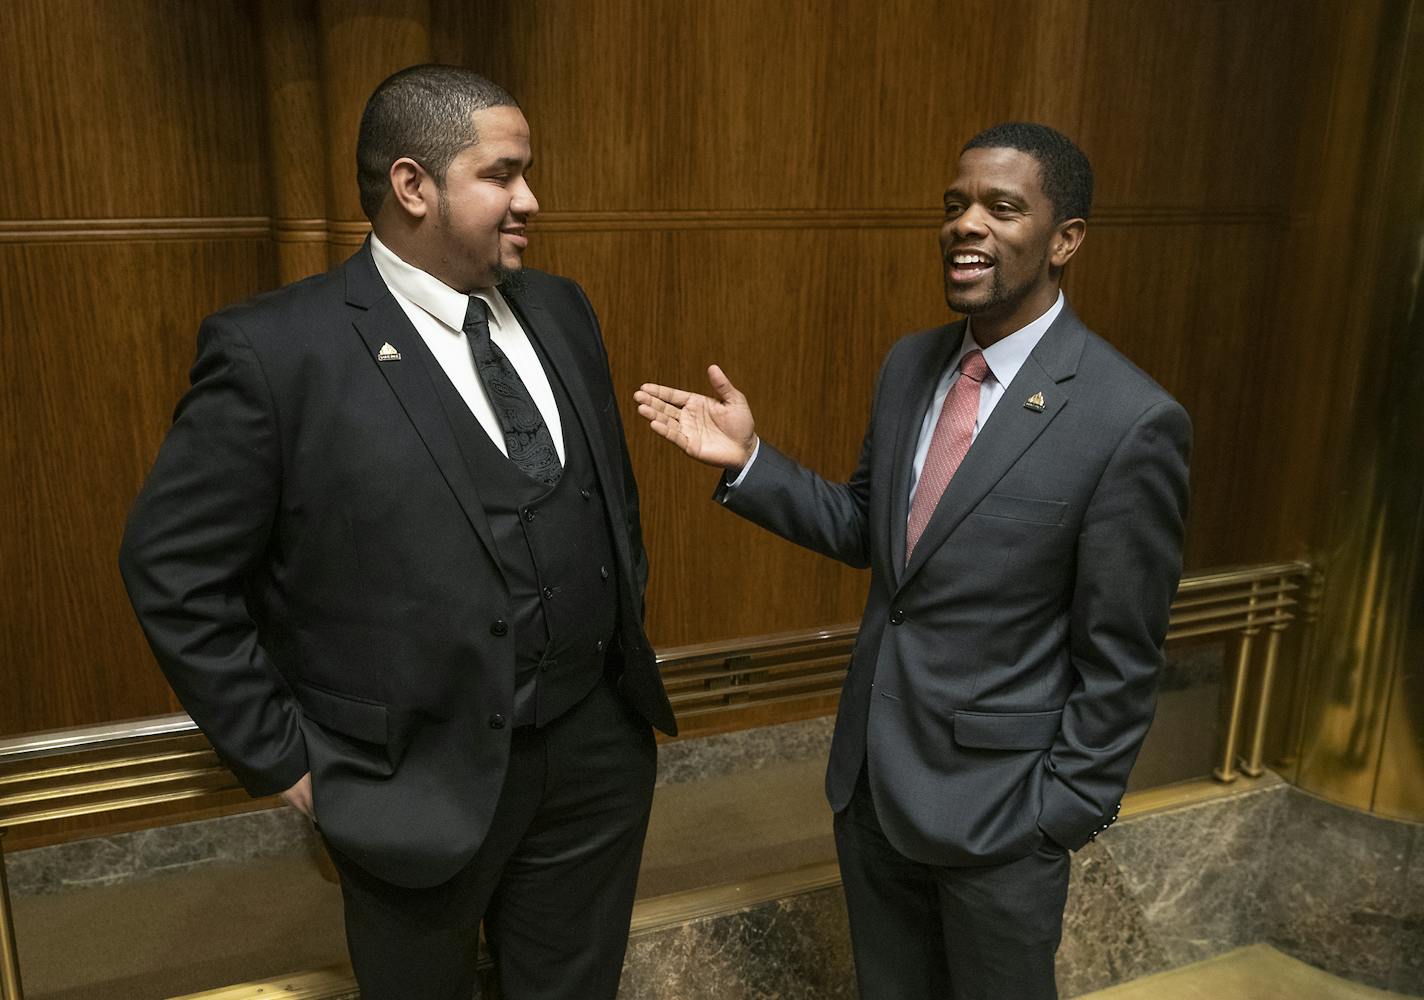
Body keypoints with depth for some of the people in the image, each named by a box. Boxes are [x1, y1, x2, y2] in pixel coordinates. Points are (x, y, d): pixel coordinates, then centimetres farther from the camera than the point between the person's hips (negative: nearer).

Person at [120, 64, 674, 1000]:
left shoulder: (561, 310, 2)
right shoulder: (277, 349, -16)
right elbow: (173, 569, -11)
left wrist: (628, 632, 11)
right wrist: (283, 755, -9)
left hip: (599, 746, 5)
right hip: (422, 780, -4)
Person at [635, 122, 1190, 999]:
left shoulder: (1131, 423, -21)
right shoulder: (910, 365, -1)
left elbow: (1120, 660, -15)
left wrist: (1062, 817, -10)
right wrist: (748, 461, -6)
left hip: (998, 803, -5)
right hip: (871, 775, 6)